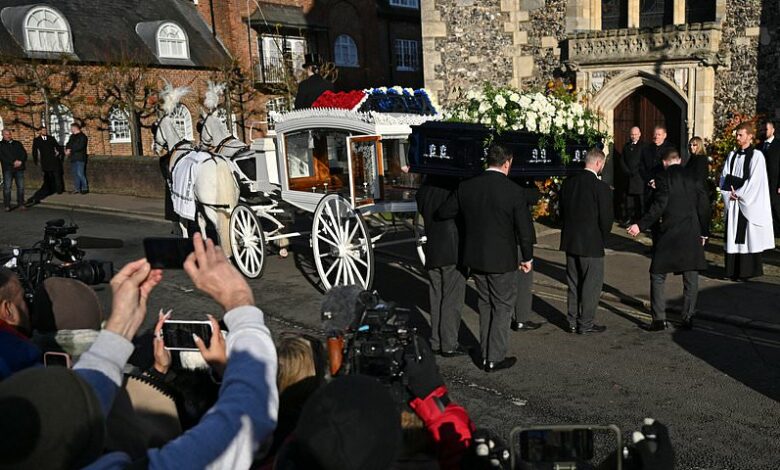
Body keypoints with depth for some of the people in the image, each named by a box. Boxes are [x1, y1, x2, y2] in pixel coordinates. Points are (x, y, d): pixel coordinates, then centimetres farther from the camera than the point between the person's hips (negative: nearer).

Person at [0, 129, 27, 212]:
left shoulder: (17, 143, 17)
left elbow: (24, 154, 10)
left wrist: (20, 161, -10)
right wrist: (13, 162, -15)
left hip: (19, 168, 2)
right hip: (7, 169, -2)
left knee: (21, 187, -1)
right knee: (7, 187, -7)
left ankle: (21, 204, 5)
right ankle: (7, 206, -4)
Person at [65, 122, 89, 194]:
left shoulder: (82, 136, -8)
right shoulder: (72, 136, 19)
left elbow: (80, 146, -18)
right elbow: (68, 144, 21)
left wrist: (70, 150, -14)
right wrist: (67, 150, -1)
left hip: (80, 158, -9)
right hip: (73, 158, 9)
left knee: (80, 174, -12)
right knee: (75, 174, 9)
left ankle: (85, 188, -3)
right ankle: (77, 189, 13)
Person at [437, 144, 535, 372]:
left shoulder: (466, 187, -3)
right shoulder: (513, 191, -13)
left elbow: (443, 213, 5)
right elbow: (525, 228, -9)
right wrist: (527, 257, 4)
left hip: (475, 259, 5)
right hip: (502, 260, -4)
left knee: (485, 305, 18)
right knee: (502, 307, 9)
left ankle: (486, 355, 25)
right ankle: (495, 358, 11)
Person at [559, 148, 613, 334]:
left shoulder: (568, 183, 2)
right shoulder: (601, 187, -16)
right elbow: (607, 218, -13)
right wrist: (602, 239, 4)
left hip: (570, 242, 6)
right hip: (591, 244, -6)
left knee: (573, 284, 16)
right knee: (592, 285, 7)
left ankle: (573, 322, 23)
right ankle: (586, 324, 13)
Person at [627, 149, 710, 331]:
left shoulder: (663, 178, -7)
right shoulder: (694, 176, 5)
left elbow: (659, 206, -15)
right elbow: (704, 205, 6)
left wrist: (641, 225, -12)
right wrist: (704, 232, 15)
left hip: (669, 234, -4)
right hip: (692, 234, 4)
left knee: (657, 276, 6)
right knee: (691, 278, 11)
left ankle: (659, 319, 4)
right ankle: (688, 317, 15)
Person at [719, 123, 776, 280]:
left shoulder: (756, 155, -6)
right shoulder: (732, 155, 12)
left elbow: (755, 181, -12)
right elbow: (724, 177, 9)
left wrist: (738, 194, -11)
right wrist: (729, 192, -7)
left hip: (749, 204, -5)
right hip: (732, 202, 5)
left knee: (749, 236, -2)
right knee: (733, 236, 5)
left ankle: (748, 270, 5)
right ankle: (733, 270, 11)